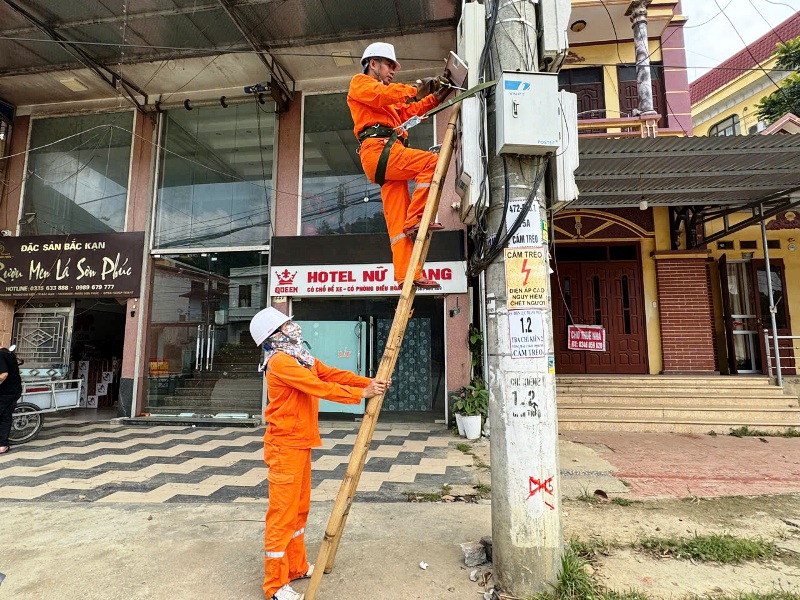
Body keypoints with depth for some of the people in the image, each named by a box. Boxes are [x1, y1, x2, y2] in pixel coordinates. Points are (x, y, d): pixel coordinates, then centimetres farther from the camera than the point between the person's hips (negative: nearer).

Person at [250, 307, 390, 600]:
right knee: (282, 512, 0)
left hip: (301, 443, 9)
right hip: (284, 446, -9)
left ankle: (296, 567, 33)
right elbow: (320, 388, -24)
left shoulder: (304, 358, 11)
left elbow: (335, 375, 5)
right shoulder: (280, 361, -19)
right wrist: (360, 394, -20)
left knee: (300, 508, 18)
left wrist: (369, 382, -7)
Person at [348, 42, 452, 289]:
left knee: (397, 220, -4)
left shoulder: (388, 100, 40)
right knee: (431, 162, -22)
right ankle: (414, 220, -23)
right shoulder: (360, 82, 14)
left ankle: (407, 275, -10)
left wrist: (435, 98, 18)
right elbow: (382, 95, -7)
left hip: (388, 155, 8)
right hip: (377, 149, -8)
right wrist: (416, 89, -8)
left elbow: (408, 111, 29)